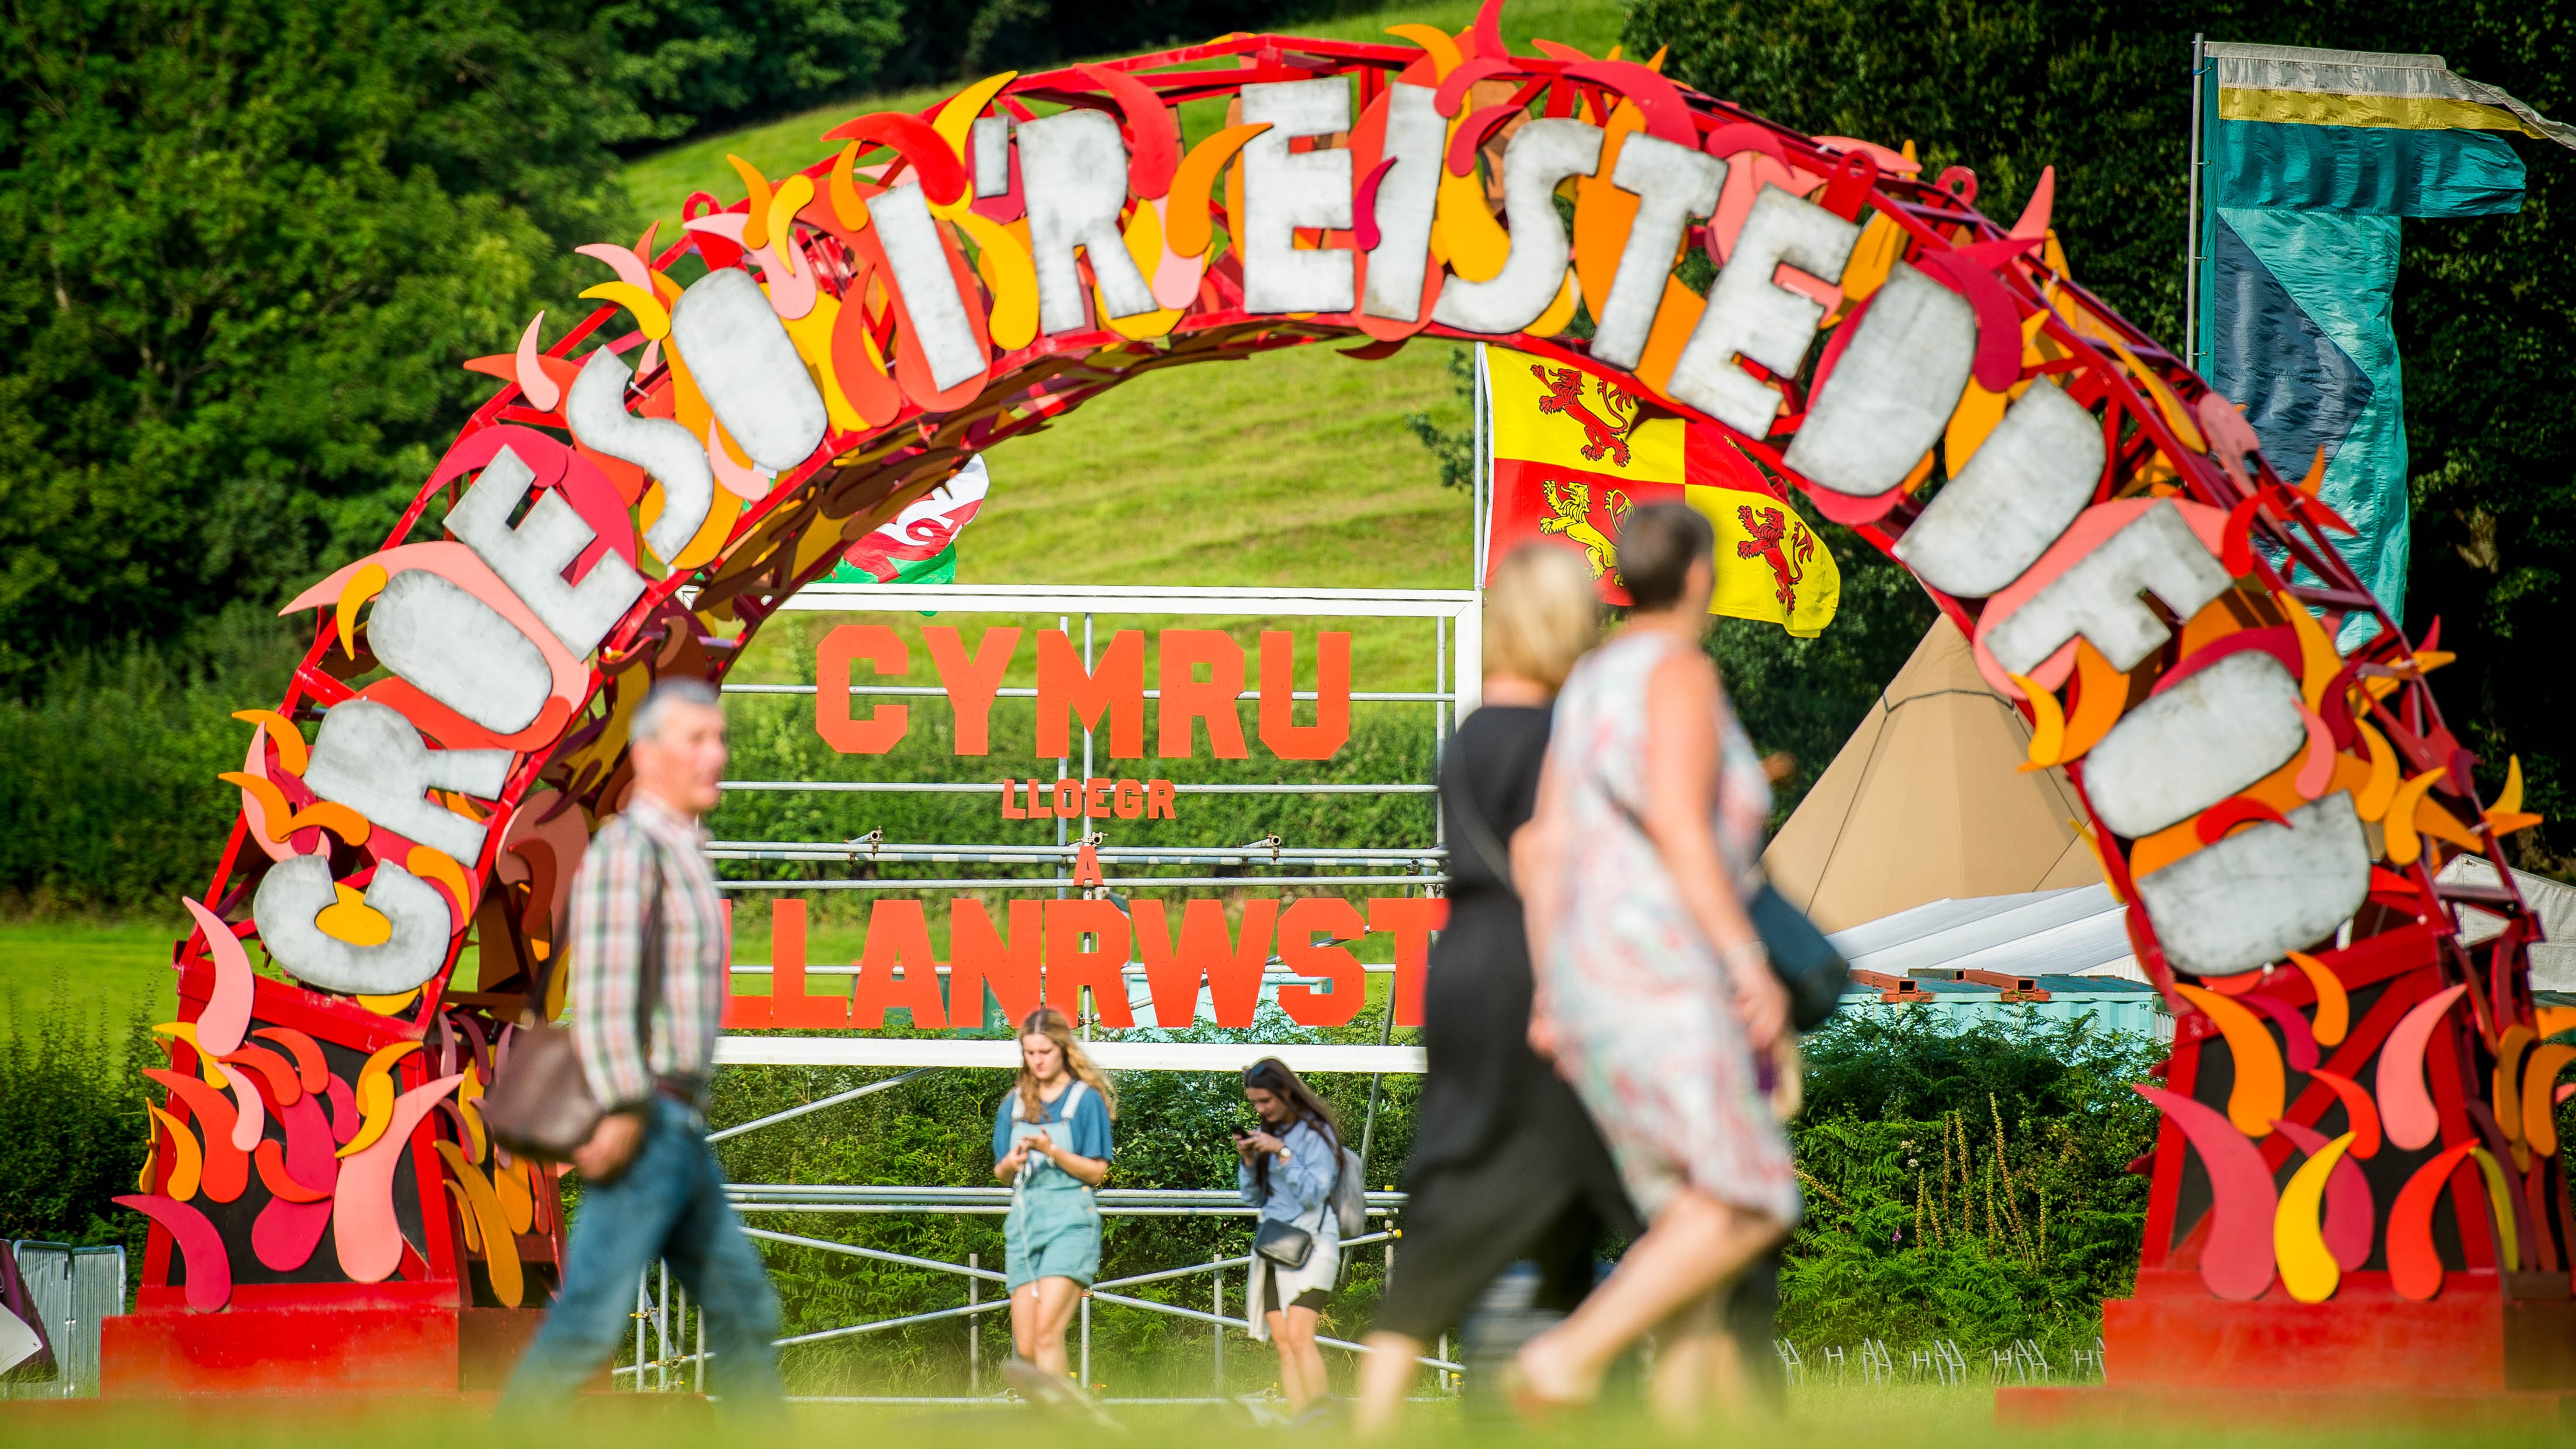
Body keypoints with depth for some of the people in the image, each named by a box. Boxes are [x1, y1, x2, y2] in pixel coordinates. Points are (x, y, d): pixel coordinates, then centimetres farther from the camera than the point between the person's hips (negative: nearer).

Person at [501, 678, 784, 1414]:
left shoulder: (685, 855, 19)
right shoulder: (625, 849, -11)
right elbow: (601, 990, -20)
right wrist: (624, 1111, -25)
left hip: (681, 1131, 10)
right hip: (641, 1126, -10)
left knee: (744, 1310, 10)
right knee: (591, 1319, -11)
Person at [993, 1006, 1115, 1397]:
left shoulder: (1087, 1100, 1)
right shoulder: (1014, 1105, 15)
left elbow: (1097, 1172, -2)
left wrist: (1052, 1151, -17)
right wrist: (1010, 1164, -4)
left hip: (1070, 1221, -5)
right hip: (1023, 1219, 5)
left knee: (1047, 1329, -22)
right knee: (1024, 1345, -2)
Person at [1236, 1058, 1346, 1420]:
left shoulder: (1316, 1132, -5)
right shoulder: (1266, 1132, 15)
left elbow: (1315, 1192, -13)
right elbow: (1253, 1197, 17)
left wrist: (1282, 1152, -17)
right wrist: (1248, 1160, 0)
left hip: (1310, 1243, -7)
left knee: (1299, 1336, -20)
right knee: (1282, 1342, -1)